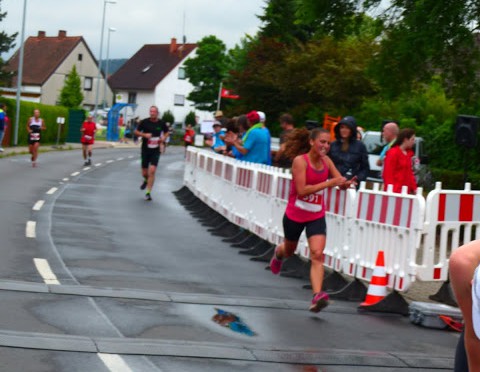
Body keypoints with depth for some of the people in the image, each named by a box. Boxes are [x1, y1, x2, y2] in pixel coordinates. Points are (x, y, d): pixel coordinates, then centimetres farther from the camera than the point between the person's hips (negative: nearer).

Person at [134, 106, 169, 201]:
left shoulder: (161, 123, -2)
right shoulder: (144, 122, -5)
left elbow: (166, 132, 16)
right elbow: (136, 132, 3)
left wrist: (164, 138, -6)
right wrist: (144, 135, -15)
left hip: (155, 151, -1)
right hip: (145, 149, 1)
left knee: (152, 171, -14)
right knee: (144, 173, 8)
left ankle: (148, 193, -7)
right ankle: (146, 180, 46)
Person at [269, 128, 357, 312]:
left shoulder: (326, 161, -4)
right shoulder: (300, 161, -20)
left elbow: (340, 181, 3)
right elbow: (301, 190, -28)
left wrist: (346, 183, -22)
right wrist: (329, 183, -34)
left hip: (317, 216, 3)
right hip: (295, 215, -2)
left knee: (317, 255, -15)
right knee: (289, 251, 22)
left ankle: (317, 297, -25)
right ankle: (278, 253, 60)